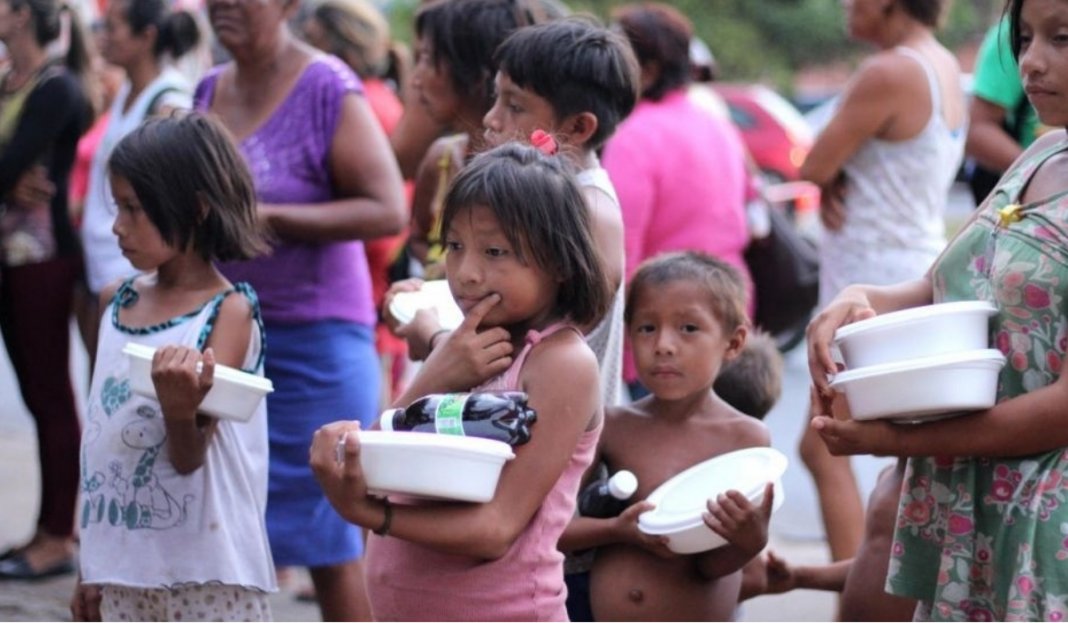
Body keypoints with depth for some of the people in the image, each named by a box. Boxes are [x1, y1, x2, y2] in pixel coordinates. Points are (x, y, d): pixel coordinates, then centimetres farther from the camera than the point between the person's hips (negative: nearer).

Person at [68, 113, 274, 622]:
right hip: (124, 571, 6)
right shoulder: (116, 304, 8)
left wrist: (180, 409, -34)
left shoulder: (228, 312, -9)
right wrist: (92, 566, 16)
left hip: (207, 574, -6)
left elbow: (189, 459, -12)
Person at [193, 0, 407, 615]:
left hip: (315, 336, -7)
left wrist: (264, 216, -20)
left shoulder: (329, 90, -11)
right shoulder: (210, 90, 10)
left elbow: (388, 210, -19)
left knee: (330, 542, 1)